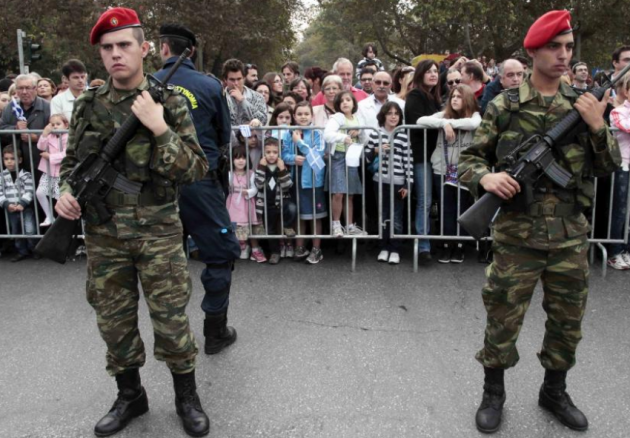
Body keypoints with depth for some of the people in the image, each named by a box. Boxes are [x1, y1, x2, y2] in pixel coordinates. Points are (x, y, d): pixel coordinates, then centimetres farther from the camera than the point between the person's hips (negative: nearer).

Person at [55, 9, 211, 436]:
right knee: (114, 321, 13)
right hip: (103, 235, 3)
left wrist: (158, 128, -21)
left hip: (158, 232, -3)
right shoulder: (87, 105, 4)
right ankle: (130, 396, 34)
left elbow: (196, 169, -10)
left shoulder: (170, 102, -5)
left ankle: (187, 397, 25)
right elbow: (72, 160, 15)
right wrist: (66, 191, -5)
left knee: (171, 320, 3)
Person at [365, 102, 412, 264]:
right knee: (382, 216, 10)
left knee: (396, 218, 4)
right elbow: (367, 157, 6)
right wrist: (376, 150, -13)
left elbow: (408, 161, -2)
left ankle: (395, 250, 13)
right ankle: (384, 248, 21)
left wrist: (408, 184, -6)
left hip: (398, 183, -2)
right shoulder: (375, 134, 3)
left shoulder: (404, 136, -1)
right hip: (380, 181, 2)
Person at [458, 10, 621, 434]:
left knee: (568, 322, 16)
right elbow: (468, 159, -1)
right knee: (503, 320, 6)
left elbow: (610, 166, 6)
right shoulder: (504, 106, -4)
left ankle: (555, 392, 38)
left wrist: (597, 126, -10)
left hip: (570, 237, 4)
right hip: (517, 236, -3)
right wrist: (486, 176, -22)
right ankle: (493, 394, 28)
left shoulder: (583, 104, 6)